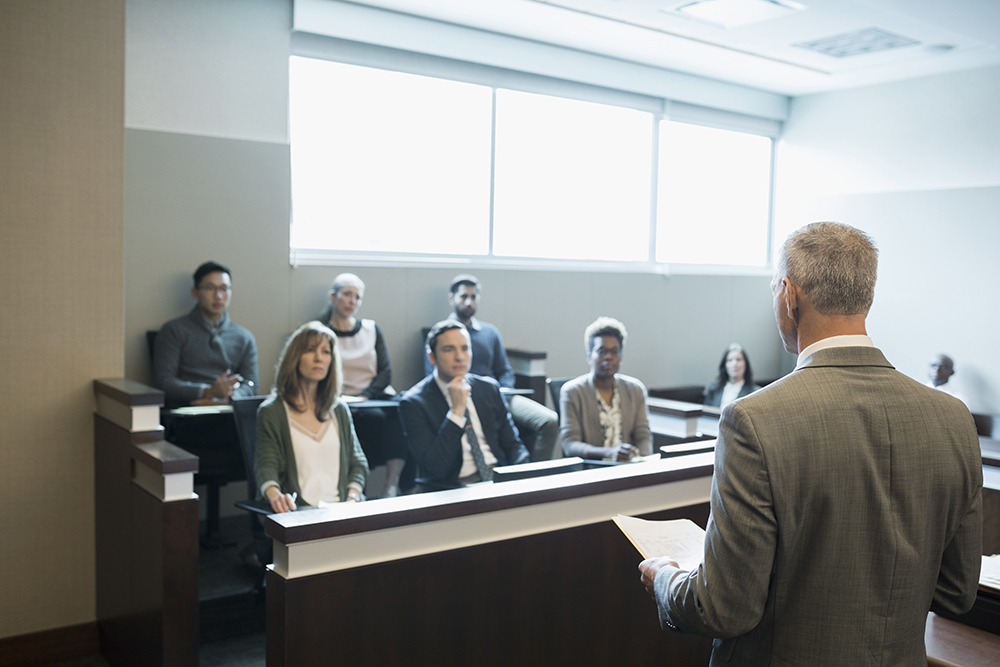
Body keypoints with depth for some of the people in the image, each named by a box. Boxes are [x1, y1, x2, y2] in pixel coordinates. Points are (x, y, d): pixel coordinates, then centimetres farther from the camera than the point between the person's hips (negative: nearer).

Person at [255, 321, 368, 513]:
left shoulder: (340, 410, 18)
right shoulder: (271, 412, 4)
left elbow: (358, 463, 15)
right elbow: (266, 465, -6)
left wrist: (352, 500, -5)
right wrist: (274, 495, -28)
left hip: (340, 511, 3)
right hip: (297, 513, -3)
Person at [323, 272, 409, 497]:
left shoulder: (371, 329, 17)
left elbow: (386, 372, 9)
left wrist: (363, 397, -8)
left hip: (376, 396, 3)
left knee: (401, 415, -31)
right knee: (376, 418, -34)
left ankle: (393, 485, -37)